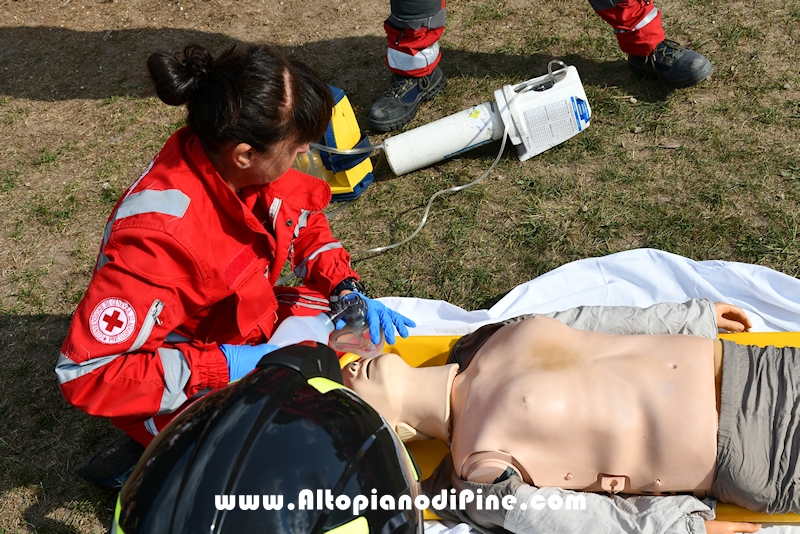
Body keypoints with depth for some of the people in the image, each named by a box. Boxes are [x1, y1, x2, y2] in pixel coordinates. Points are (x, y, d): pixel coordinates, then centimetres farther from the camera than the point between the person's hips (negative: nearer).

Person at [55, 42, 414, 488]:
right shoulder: (160, 235, -36)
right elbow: (86, 375, -32)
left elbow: (305, 223, 5)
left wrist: (347, 289, -11)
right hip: (184, 396, -7)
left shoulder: (235, 166, -16)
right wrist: (224, 366, -31)